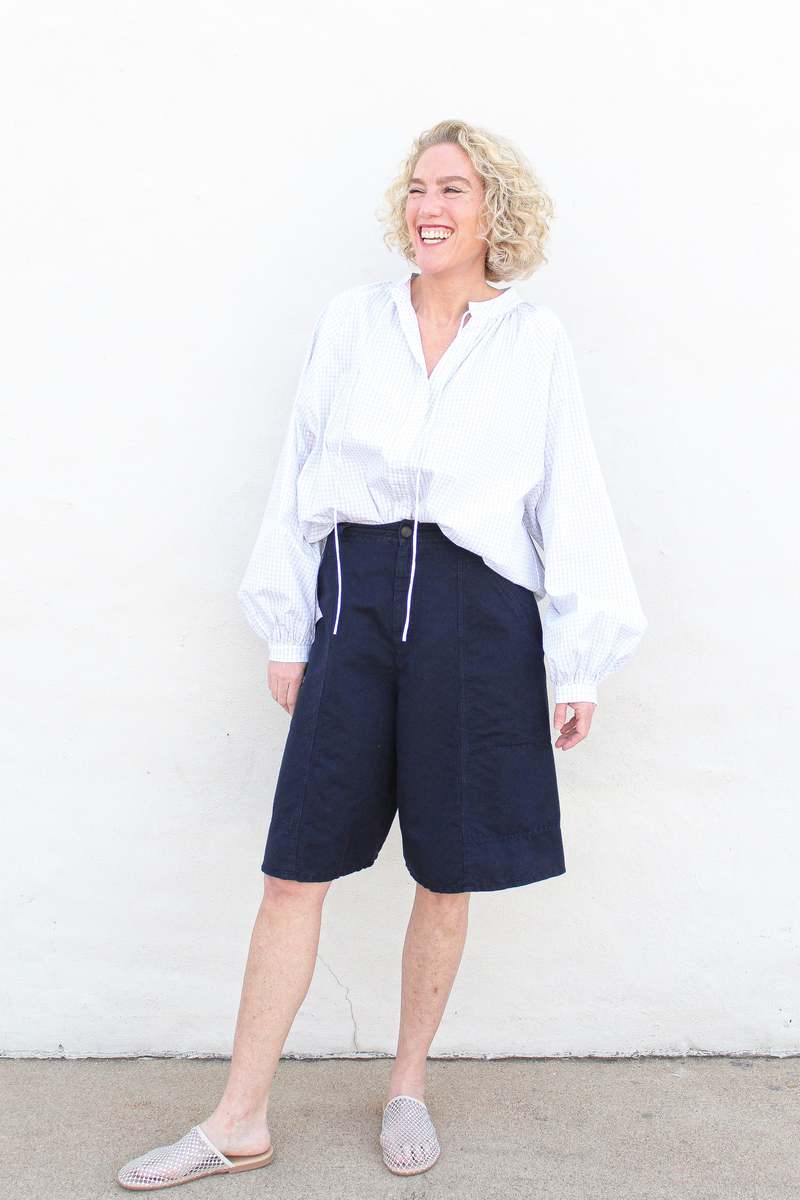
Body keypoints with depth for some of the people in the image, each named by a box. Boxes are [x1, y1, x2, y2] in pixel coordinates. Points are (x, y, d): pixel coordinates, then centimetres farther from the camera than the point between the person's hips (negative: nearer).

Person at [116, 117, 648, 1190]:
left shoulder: (536, 340, 4)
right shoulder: (351, 320, 8)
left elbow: (571, 501, 4)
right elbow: (299, 476, 10)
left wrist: (581, 662, 1)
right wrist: (286, 631, 8)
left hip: (478, 617, -1)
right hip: (357, 601, 1)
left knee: (448, 878, 9)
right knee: (296, 869, 2)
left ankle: (409, 1088, 31)